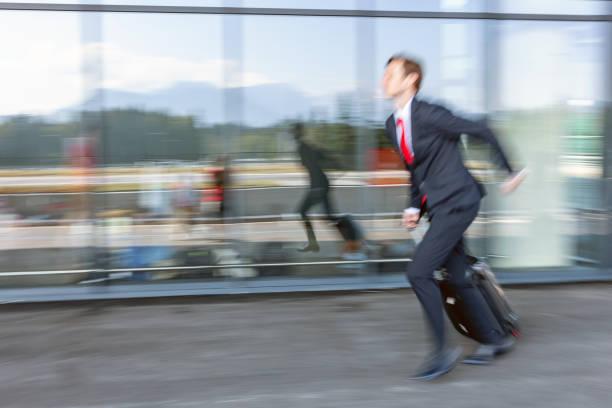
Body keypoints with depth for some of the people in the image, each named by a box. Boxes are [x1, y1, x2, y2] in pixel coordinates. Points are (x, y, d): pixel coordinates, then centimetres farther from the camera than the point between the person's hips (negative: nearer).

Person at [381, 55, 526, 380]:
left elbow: (481, 132, -10)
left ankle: (442, 351, -3)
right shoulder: (393, 125, 10)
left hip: (457, 202, -9)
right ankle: (496, 339, 31)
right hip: (438, 206, 9)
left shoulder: (428, 114, -16)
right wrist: (414, 207, 10)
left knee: (419, 273, -15)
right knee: (457, 277, 14)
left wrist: (510, 172, -3)